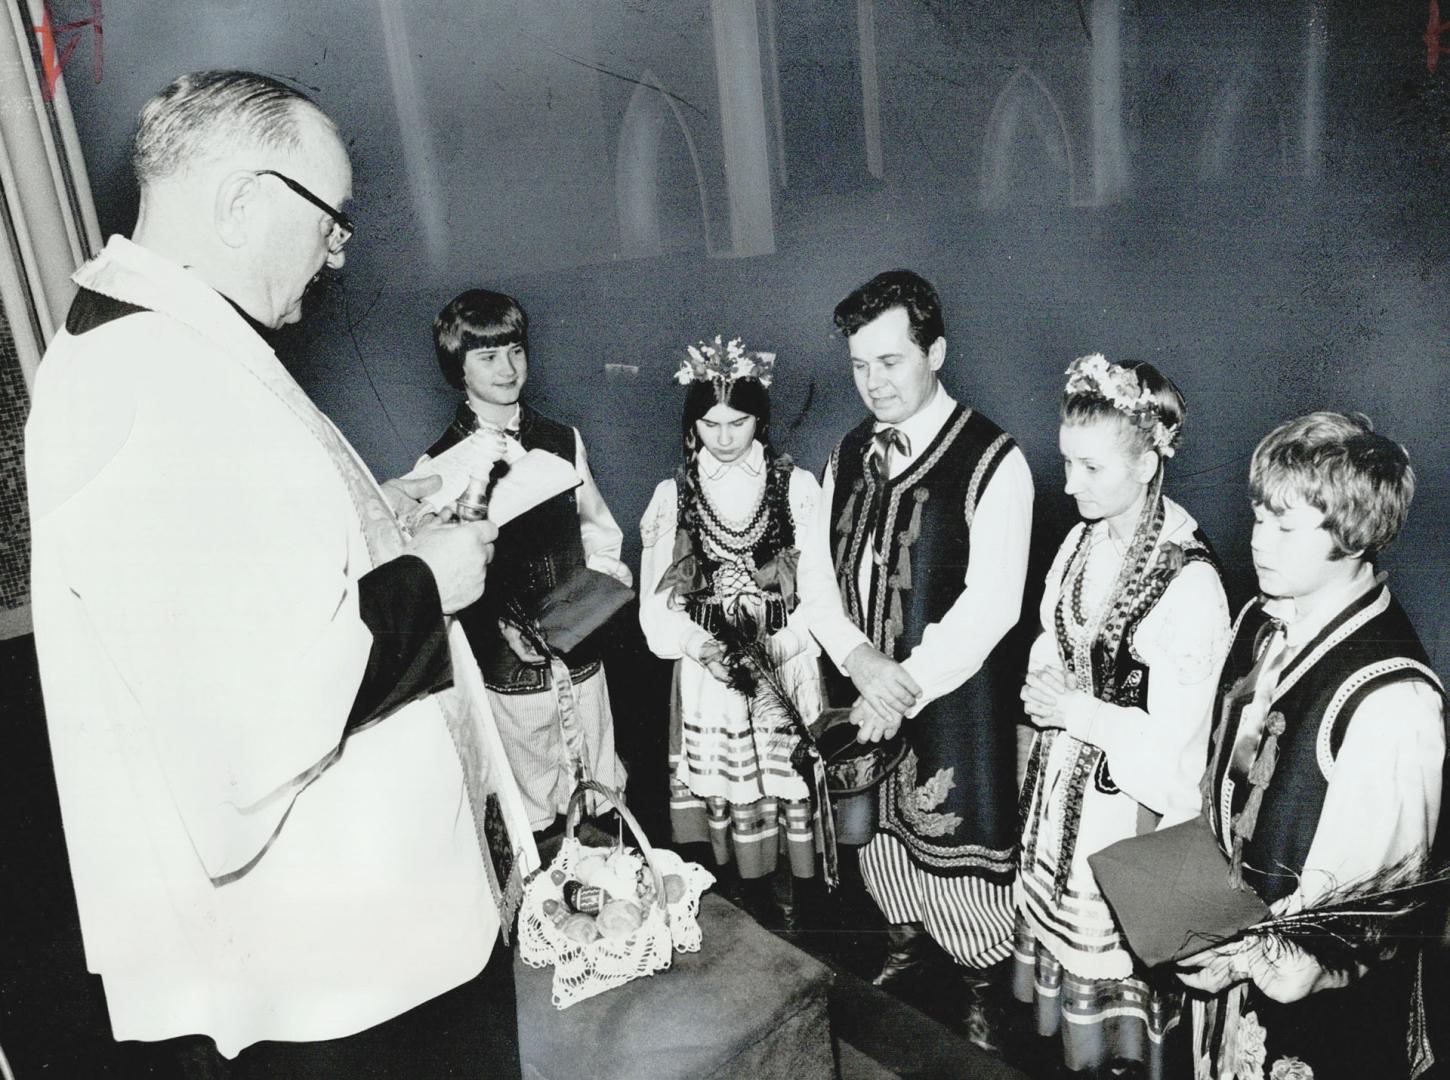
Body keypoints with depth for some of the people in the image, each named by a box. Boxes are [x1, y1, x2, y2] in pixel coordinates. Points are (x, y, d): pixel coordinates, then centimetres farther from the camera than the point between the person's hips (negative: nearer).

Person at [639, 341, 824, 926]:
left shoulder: (797, 487, -1)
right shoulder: (673, 495, 2)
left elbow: (820, 587, -4)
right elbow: (657, 600, 0)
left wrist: (773, 651, -15)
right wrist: (703, 645, -16)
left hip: (788, 665, -1)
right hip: (708, 666, 1)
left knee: (795, 780, 4)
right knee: (732, 785, 7)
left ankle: (802, 902, 22)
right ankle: (756, 900, 25)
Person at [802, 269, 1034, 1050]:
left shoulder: (993, 462, -15)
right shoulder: (848, 455, 3)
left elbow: (990, 605, -21)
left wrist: (906, 689, -23)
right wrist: (859, 661, -15)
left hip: (952, 701, -5)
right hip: (864, 696, 6)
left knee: (963, 846, 10)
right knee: (879, 828, 22)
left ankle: (981, 996, 37)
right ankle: (905, 943, 51)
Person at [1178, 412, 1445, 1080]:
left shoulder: (1394, 701, -27)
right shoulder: (1260, 621, -3)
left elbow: (1356, 899, -21)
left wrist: (1243, 963, -21)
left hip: (1312, 1010, -6)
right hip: (1225, 955, 6)